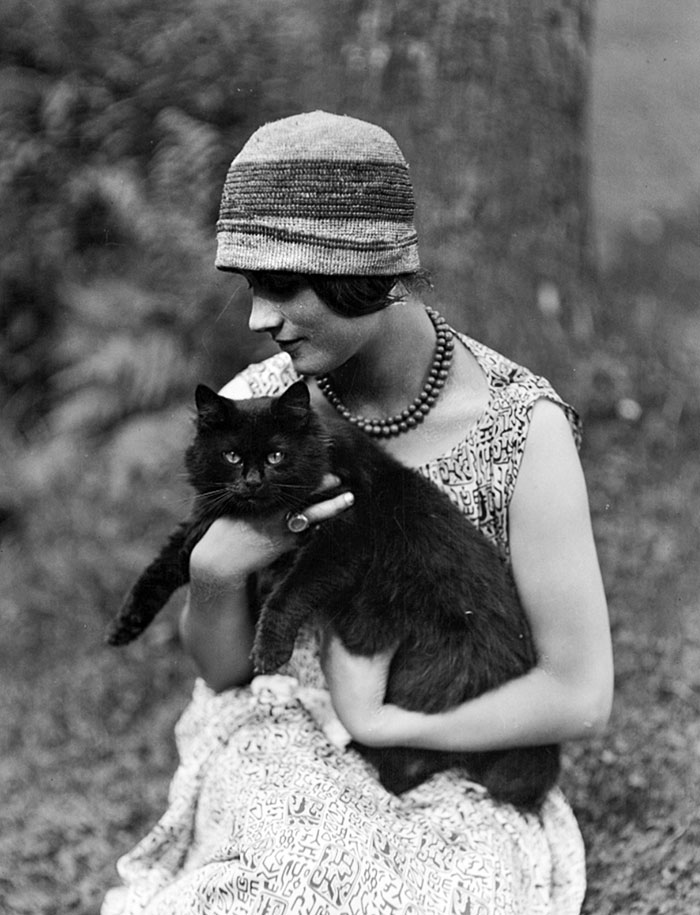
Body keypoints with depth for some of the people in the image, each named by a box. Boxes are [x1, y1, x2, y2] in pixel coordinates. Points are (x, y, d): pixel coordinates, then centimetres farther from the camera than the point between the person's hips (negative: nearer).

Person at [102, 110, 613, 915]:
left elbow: (581, 697, -14)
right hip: (276, 774, 2)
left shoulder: (521, 428, -18)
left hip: (447, 807, -2)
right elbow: (221, 668, 1)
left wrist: (378, 722, -12)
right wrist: (215, 570, -20)